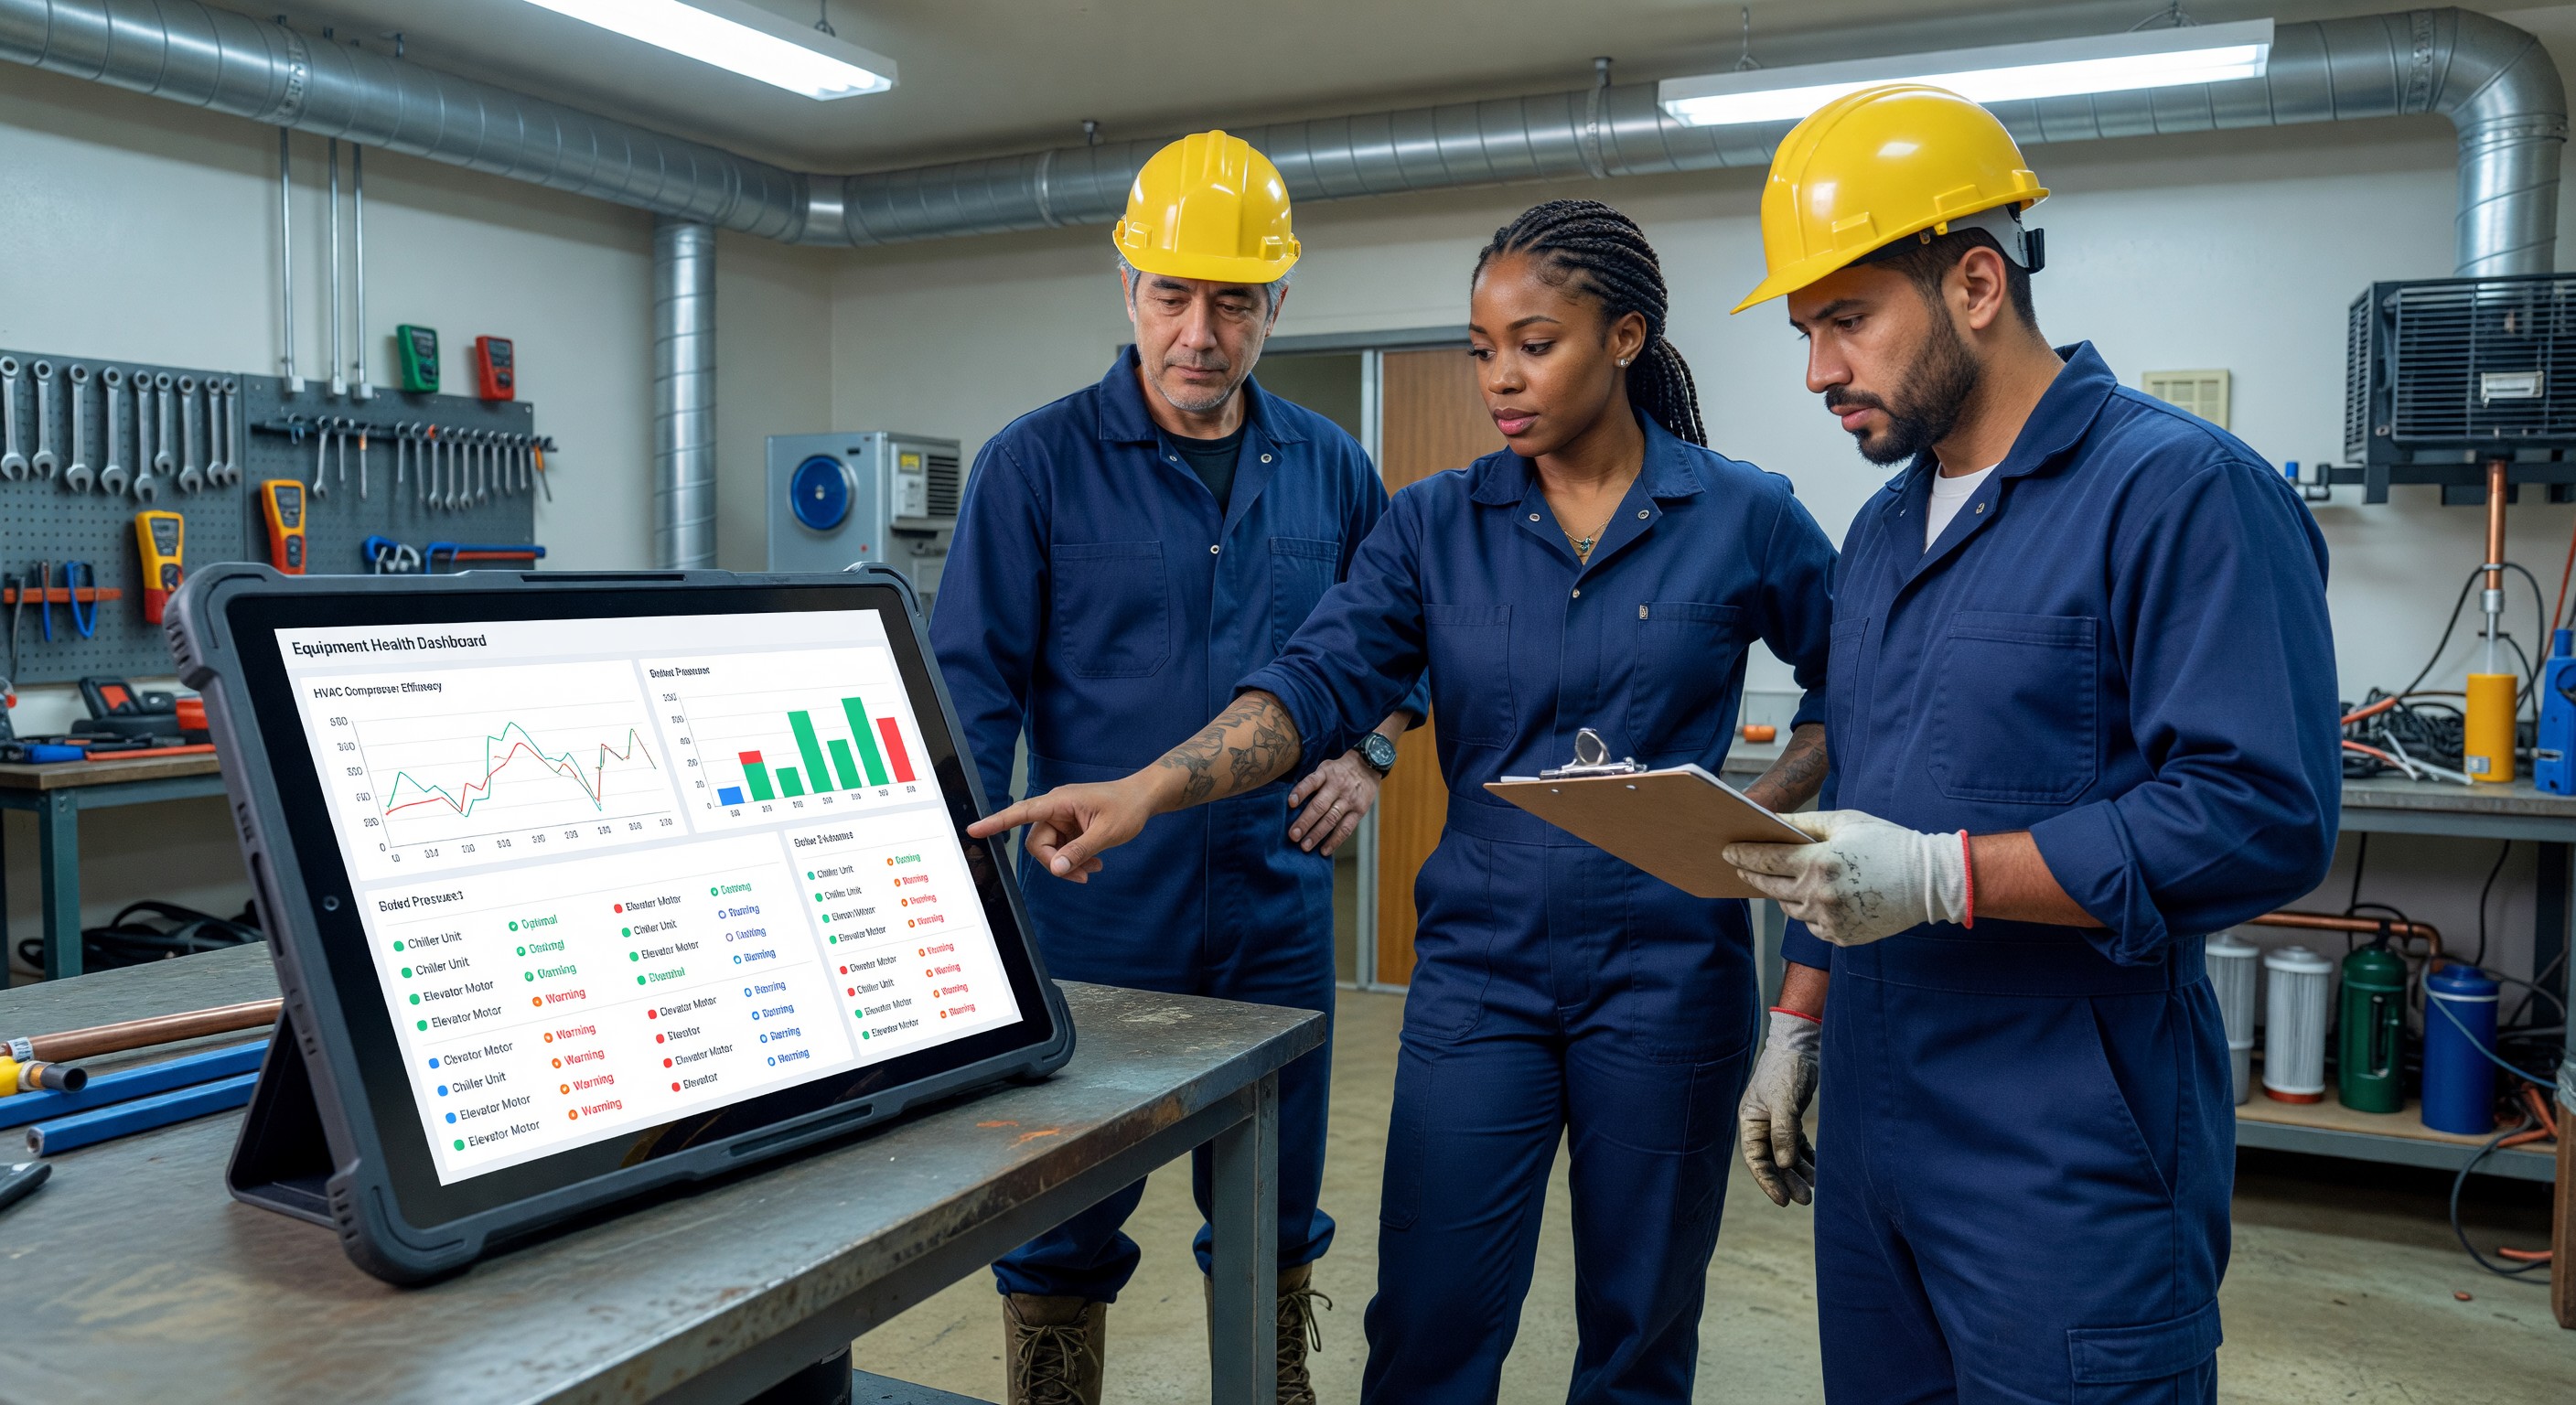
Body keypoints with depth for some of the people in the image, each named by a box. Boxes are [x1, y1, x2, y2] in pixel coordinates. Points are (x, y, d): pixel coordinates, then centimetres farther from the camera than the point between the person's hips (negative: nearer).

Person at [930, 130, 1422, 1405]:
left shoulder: (1329, 470, 5)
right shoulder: (1037, 464, -6)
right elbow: (973, 684, -7)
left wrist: (1368, 751, 1)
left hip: (1276, 905, 3)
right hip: (1095, 907, -3)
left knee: (1274, 1212, 17)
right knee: (1063, 1220, 10)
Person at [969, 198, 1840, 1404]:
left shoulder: (1744, 518, -2)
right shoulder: (1437, 523, 1)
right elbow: (1320, 682, -12)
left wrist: (1766, 809, -7)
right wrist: (1146, 790, -26)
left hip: (1667, 975, -1)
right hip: (1479, 968, 1)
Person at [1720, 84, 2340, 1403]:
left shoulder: (2181, 489, -13)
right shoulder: (1883, 528, 13)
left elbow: (2263, 815, -22)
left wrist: (1944, 876, -25)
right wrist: (1799, 1019, 16)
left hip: (2065, 1163, -7)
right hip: (1873, 1135, 8)